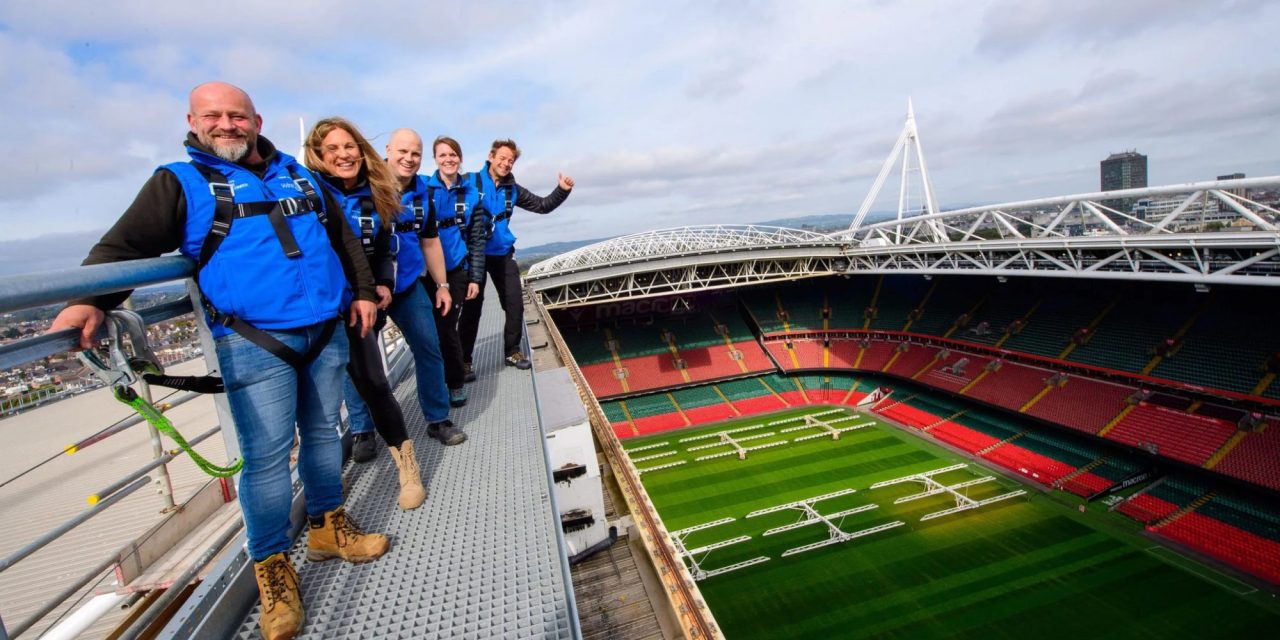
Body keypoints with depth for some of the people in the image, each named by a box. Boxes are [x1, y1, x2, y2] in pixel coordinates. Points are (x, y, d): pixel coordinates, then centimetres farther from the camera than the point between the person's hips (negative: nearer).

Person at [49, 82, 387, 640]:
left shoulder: (298, 175, 17)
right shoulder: (180, 182, 5)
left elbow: (343, 236, 21)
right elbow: (124, 245, -3)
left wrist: (362, 291, 14)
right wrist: (90, 300, -21)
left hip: (327, 332, 4)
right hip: (254, 343, -4)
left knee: (323, 431, 14)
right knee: (267, 455, -3)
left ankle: (327, 527, 32)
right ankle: (273, 572, 14)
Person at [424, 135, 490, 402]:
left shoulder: (470, 193, 3)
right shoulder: (423, 188, 0)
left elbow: (477, 239, 4)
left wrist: (476, 277, 0)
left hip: (456, 270, 0)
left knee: (446, 327, -1)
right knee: (430, 327, 6)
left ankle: (456, 383, 19)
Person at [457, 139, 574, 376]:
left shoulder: (512, 189, 7)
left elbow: (542, 206, 9)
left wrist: (562, 190, -5)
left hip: (503, 254, 5)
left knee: (515, 304, 5)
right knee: (472, 307, 0)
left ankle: (512, 352, 22)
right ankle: (464, 360, 13)